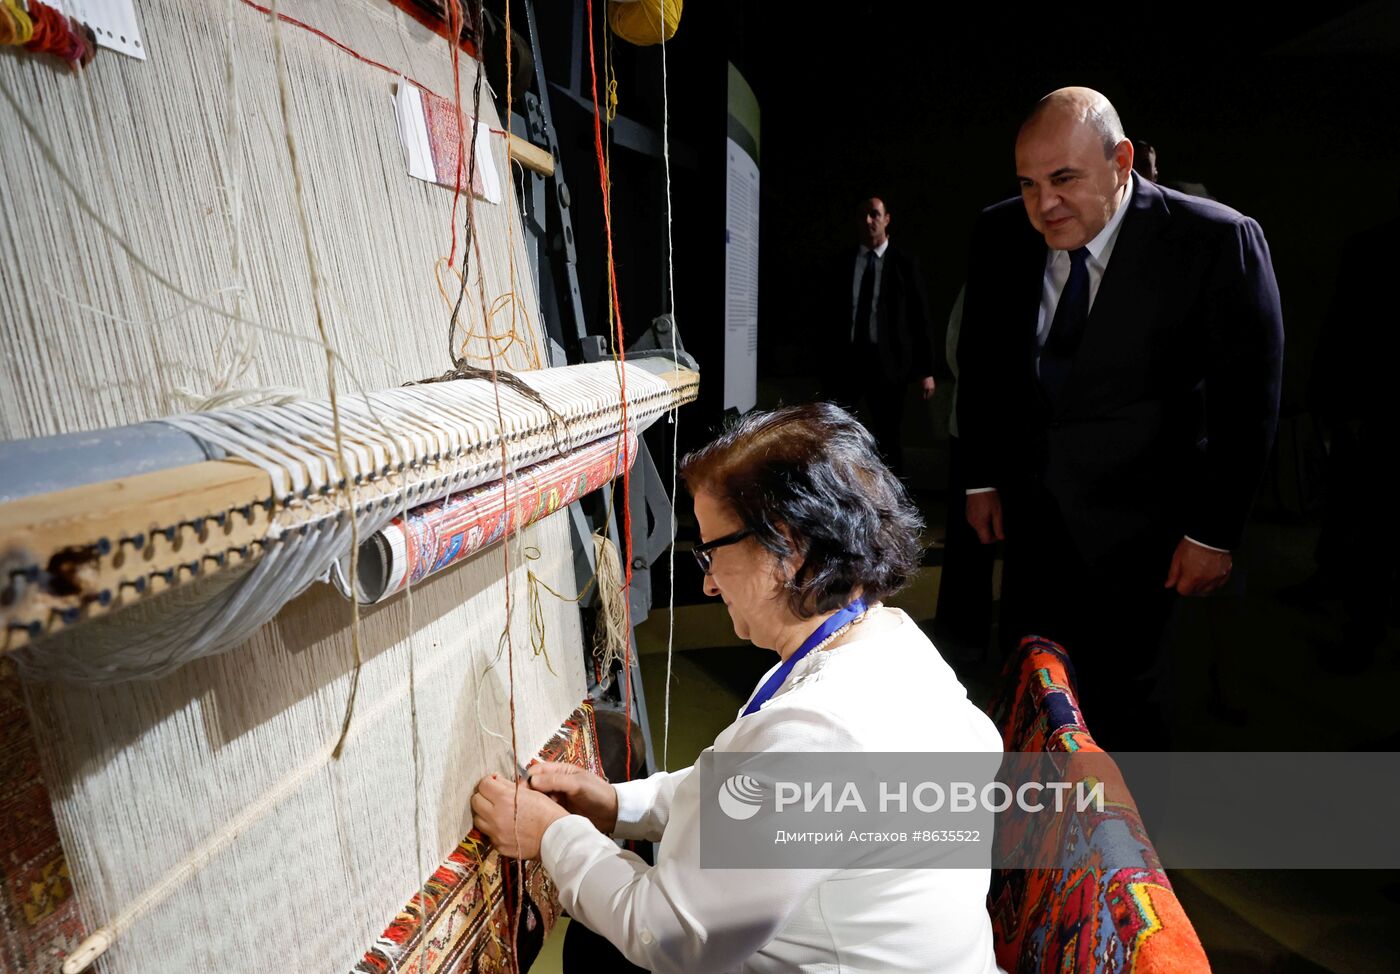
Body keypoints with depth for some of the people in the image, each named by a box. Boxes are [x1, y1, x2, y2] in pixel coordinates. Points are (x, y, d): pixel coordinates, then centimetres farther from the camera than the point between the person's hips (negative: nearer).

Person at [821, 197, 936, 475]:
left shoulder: (905, 263, 3)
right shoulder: (842, 263, 10)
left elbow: (919, 317, 1)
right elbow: (831, 316, 11)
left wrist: (926, 369, -3)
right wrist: (827, 364, 8)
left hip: (887, 362, -2)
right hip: (845, 359, 2)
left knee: (889, 441, 6)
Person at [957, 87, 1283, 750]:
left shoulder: (1217, 242, -14)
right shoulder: (999, 236, -3)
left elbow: (1248, 398, -9)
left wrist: (1215, 532, -8)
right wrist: (980, 477, 7)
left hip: (1134, 521, -3)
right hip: (1031, 505, 4)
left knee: (1123, 683, 5)